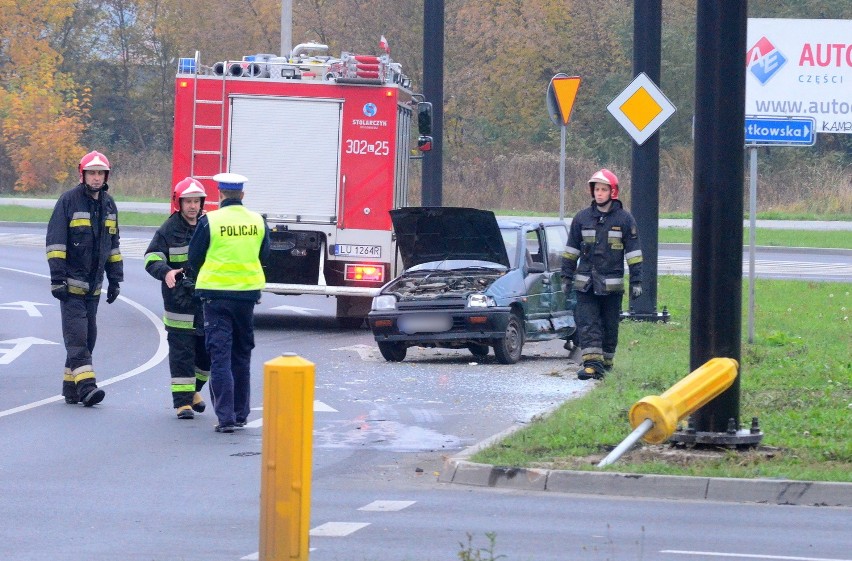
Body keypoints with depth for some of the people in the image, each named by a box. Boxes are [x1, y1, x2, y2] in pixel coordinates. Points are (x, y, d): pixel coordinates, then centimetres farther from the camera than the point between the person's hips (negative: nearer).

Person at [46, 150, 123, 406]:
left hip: (93, 285, 7)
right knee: (77, 336, -12)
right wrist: (58, 279, -16)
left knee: (88, 337, 7)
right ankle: (86, 385, -20)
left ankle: (71, 388, 12)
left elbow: (112, 244, 20)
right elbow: (55, 242, -10)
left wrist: (115, 279, 17)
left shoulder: (108, 204, 11)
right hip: (72, 283, -7)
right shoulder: (69, 201, -8)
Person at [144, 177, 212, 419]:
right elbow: (152, 258, -9)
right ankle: (183, 401, 3)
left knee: (208, 352, 11)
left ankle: (193, 389, 34)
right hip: (179, 302, -4)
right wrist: (165, 272, -28)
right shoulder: (169, 230, -3)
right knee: (181, 353, -2)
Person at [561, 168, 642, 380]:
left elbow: (633, 252, 3)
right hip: (585, 282, 1)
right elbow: (571, 250, 13)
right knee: (587, 325, -10)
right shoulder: (582, 218, 7)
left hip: (612, 284, -1)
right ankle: (592, 364, -15)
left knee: (610, 327, 7)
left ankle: (606, 364, 17)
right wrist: (567, 276, 9)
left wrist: (636, 281, -1)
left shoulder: (624, 219, 1)